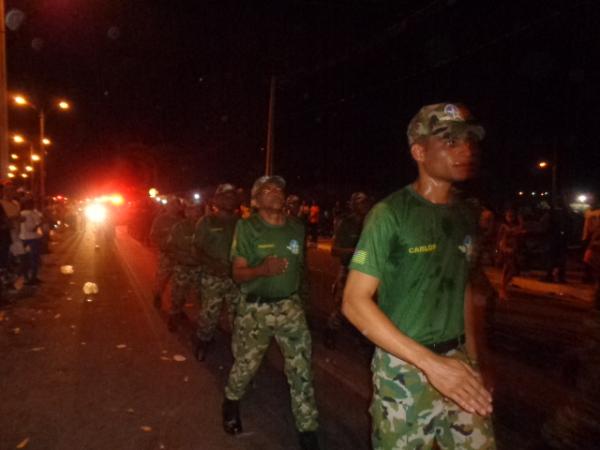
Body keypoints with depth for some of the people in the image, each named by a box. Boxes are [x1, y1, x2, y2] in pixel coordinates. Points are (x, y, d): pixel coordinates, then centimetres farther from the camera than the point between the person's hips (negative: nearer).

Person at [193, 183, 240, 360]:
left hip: (236, 276, 2)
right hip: (212, 277, -2)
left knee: (237, 313, 7)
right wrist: (213, 264, -18)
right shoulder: (206, 221, 1)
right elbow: (199, 248, -2)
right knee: (209, 313, 1)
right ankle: (201, 343, 23)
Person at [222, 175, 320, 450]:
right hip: (255, 307, -3)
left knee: (301, 368, 2)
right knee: (245, 364, 13)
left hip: (290, 306, 3)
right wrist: (262, 270, -29)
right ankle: (231, 402, 45)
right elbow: (238, 273, -11)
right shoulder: (247, 227, -9)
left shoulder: (297, 228, 4)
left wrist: (296, 288, 10)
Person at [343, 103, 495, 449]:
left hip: (457, 360, 6)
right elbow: (355, 302, -19)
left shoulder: (467, 215, 5)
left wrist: (472, 359, 10)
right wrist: (430, 362, -22)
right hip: (405, 366, -5)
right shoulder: (391, 213, -15)